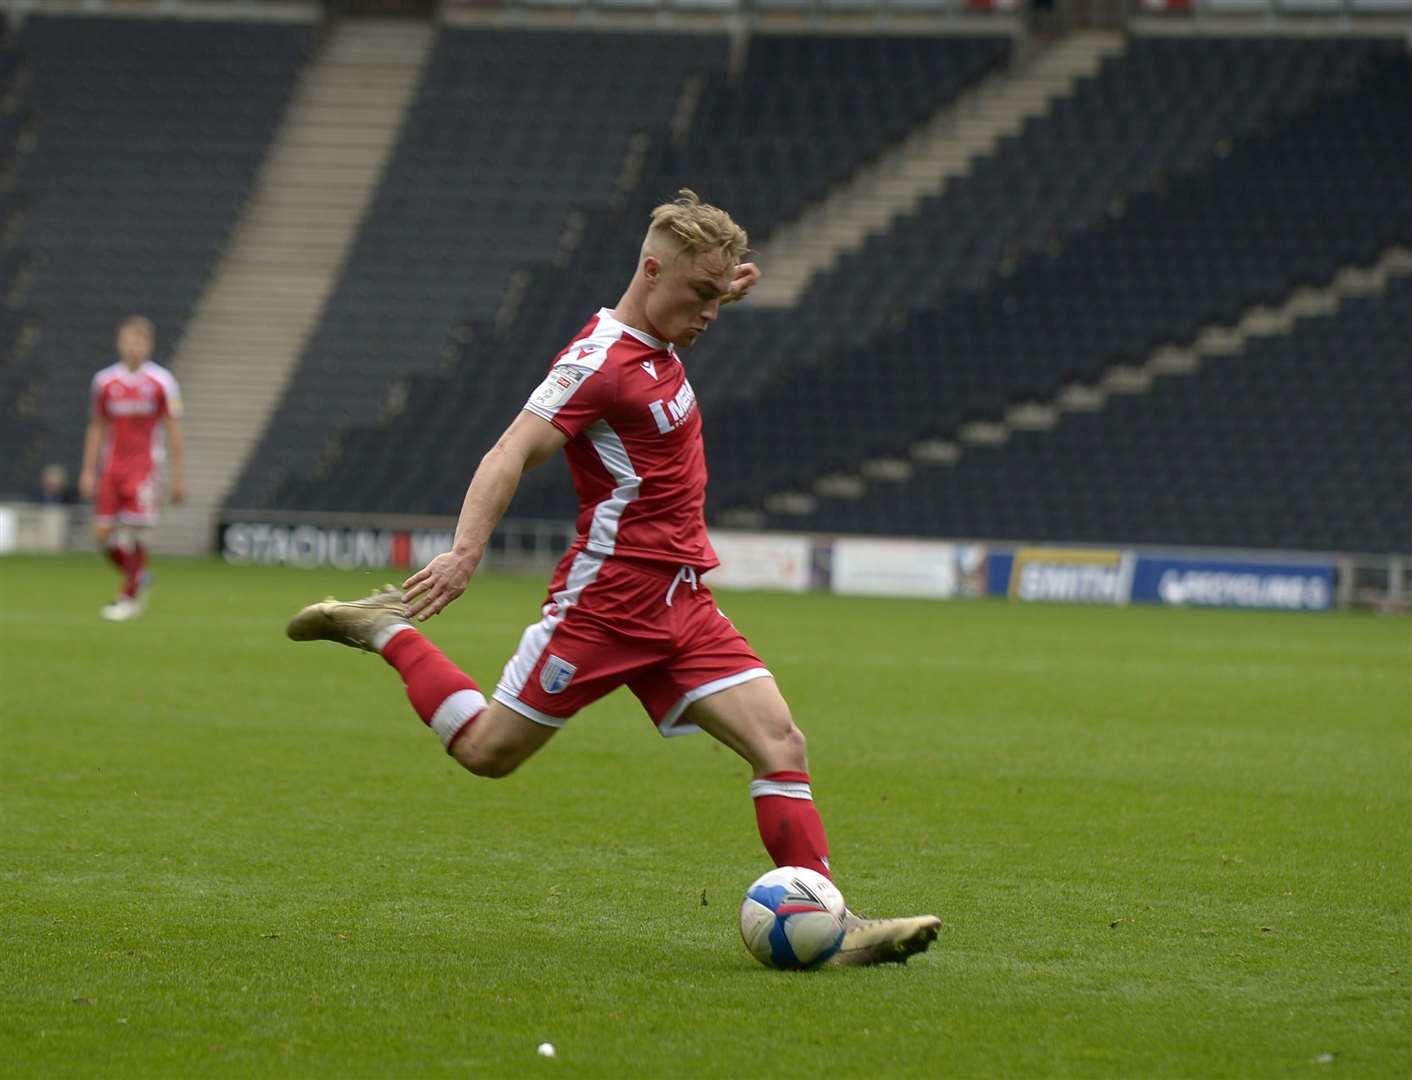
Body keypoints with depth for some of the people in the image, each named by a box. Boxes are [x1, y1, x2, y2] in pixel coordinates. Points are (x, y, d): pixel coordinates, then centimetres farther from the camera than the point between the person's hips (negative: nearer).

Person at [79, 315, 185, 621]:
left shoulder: (161, 382, -2)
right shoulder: (105, 381, 7)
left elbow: (173, 431, 1)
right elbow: (96, 428, 14)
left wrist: (178, 477, -2)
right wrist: (88, 472, 10)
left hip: (145, 466, -3)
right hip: (112, 466, 3)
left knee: (134, 532, -12)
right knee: (104, 533, -3)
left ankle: (129, 597, 1)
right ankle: (139, 576, 22)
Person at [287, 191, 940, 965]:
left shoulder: (656, 346, 12)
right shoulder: (600, 361, -15)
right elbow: (512, 453, -25)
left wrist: (718, 292, 27)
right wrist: (466, 550, -38)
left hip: (682, 604, 8)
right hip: (609, 600, -8)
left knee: (779, 740, -8)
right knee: (488, 752, 2)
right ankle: (387, 631, 24)